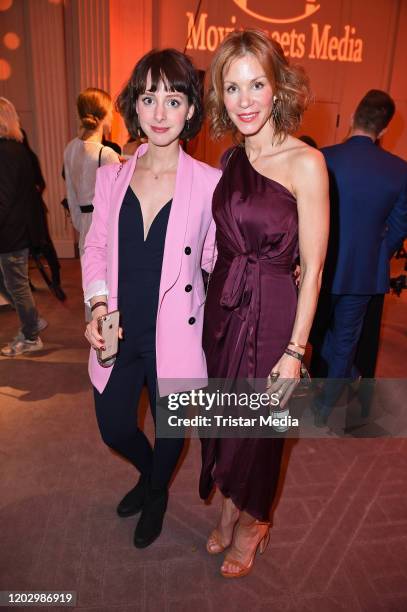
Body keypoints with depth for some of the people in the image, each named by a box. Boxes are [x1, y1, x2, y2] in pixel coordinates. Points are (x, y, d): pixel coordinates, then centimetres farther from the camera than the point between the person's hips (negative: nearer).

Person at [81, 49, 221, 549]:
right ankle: (149, 473, 56)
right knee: (114, 428, 19)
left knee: (169, 428, 18)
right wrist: (98, 305, -8)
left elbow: (216, 260, -4)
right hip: (117, 330, 4)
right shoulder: (111, 176, 0)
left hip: (175, 335, -3)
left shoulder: (208, 182, -10)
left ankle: (156, 495, 54)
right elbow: (95, 246, 6)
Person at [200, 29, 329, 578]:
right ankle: (231, 512, 48)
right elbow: (222, 245, 11)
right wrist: (215, 302, 7)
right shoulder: (230, 160, 6)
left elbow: (313, 267, -13)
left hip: (271, 315, -5)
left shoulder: (305, 162, -13)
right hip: (221, 307, 6)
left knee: (258, 429, 14)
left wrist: (294, 351, -14)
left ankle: (251, 524, 44)